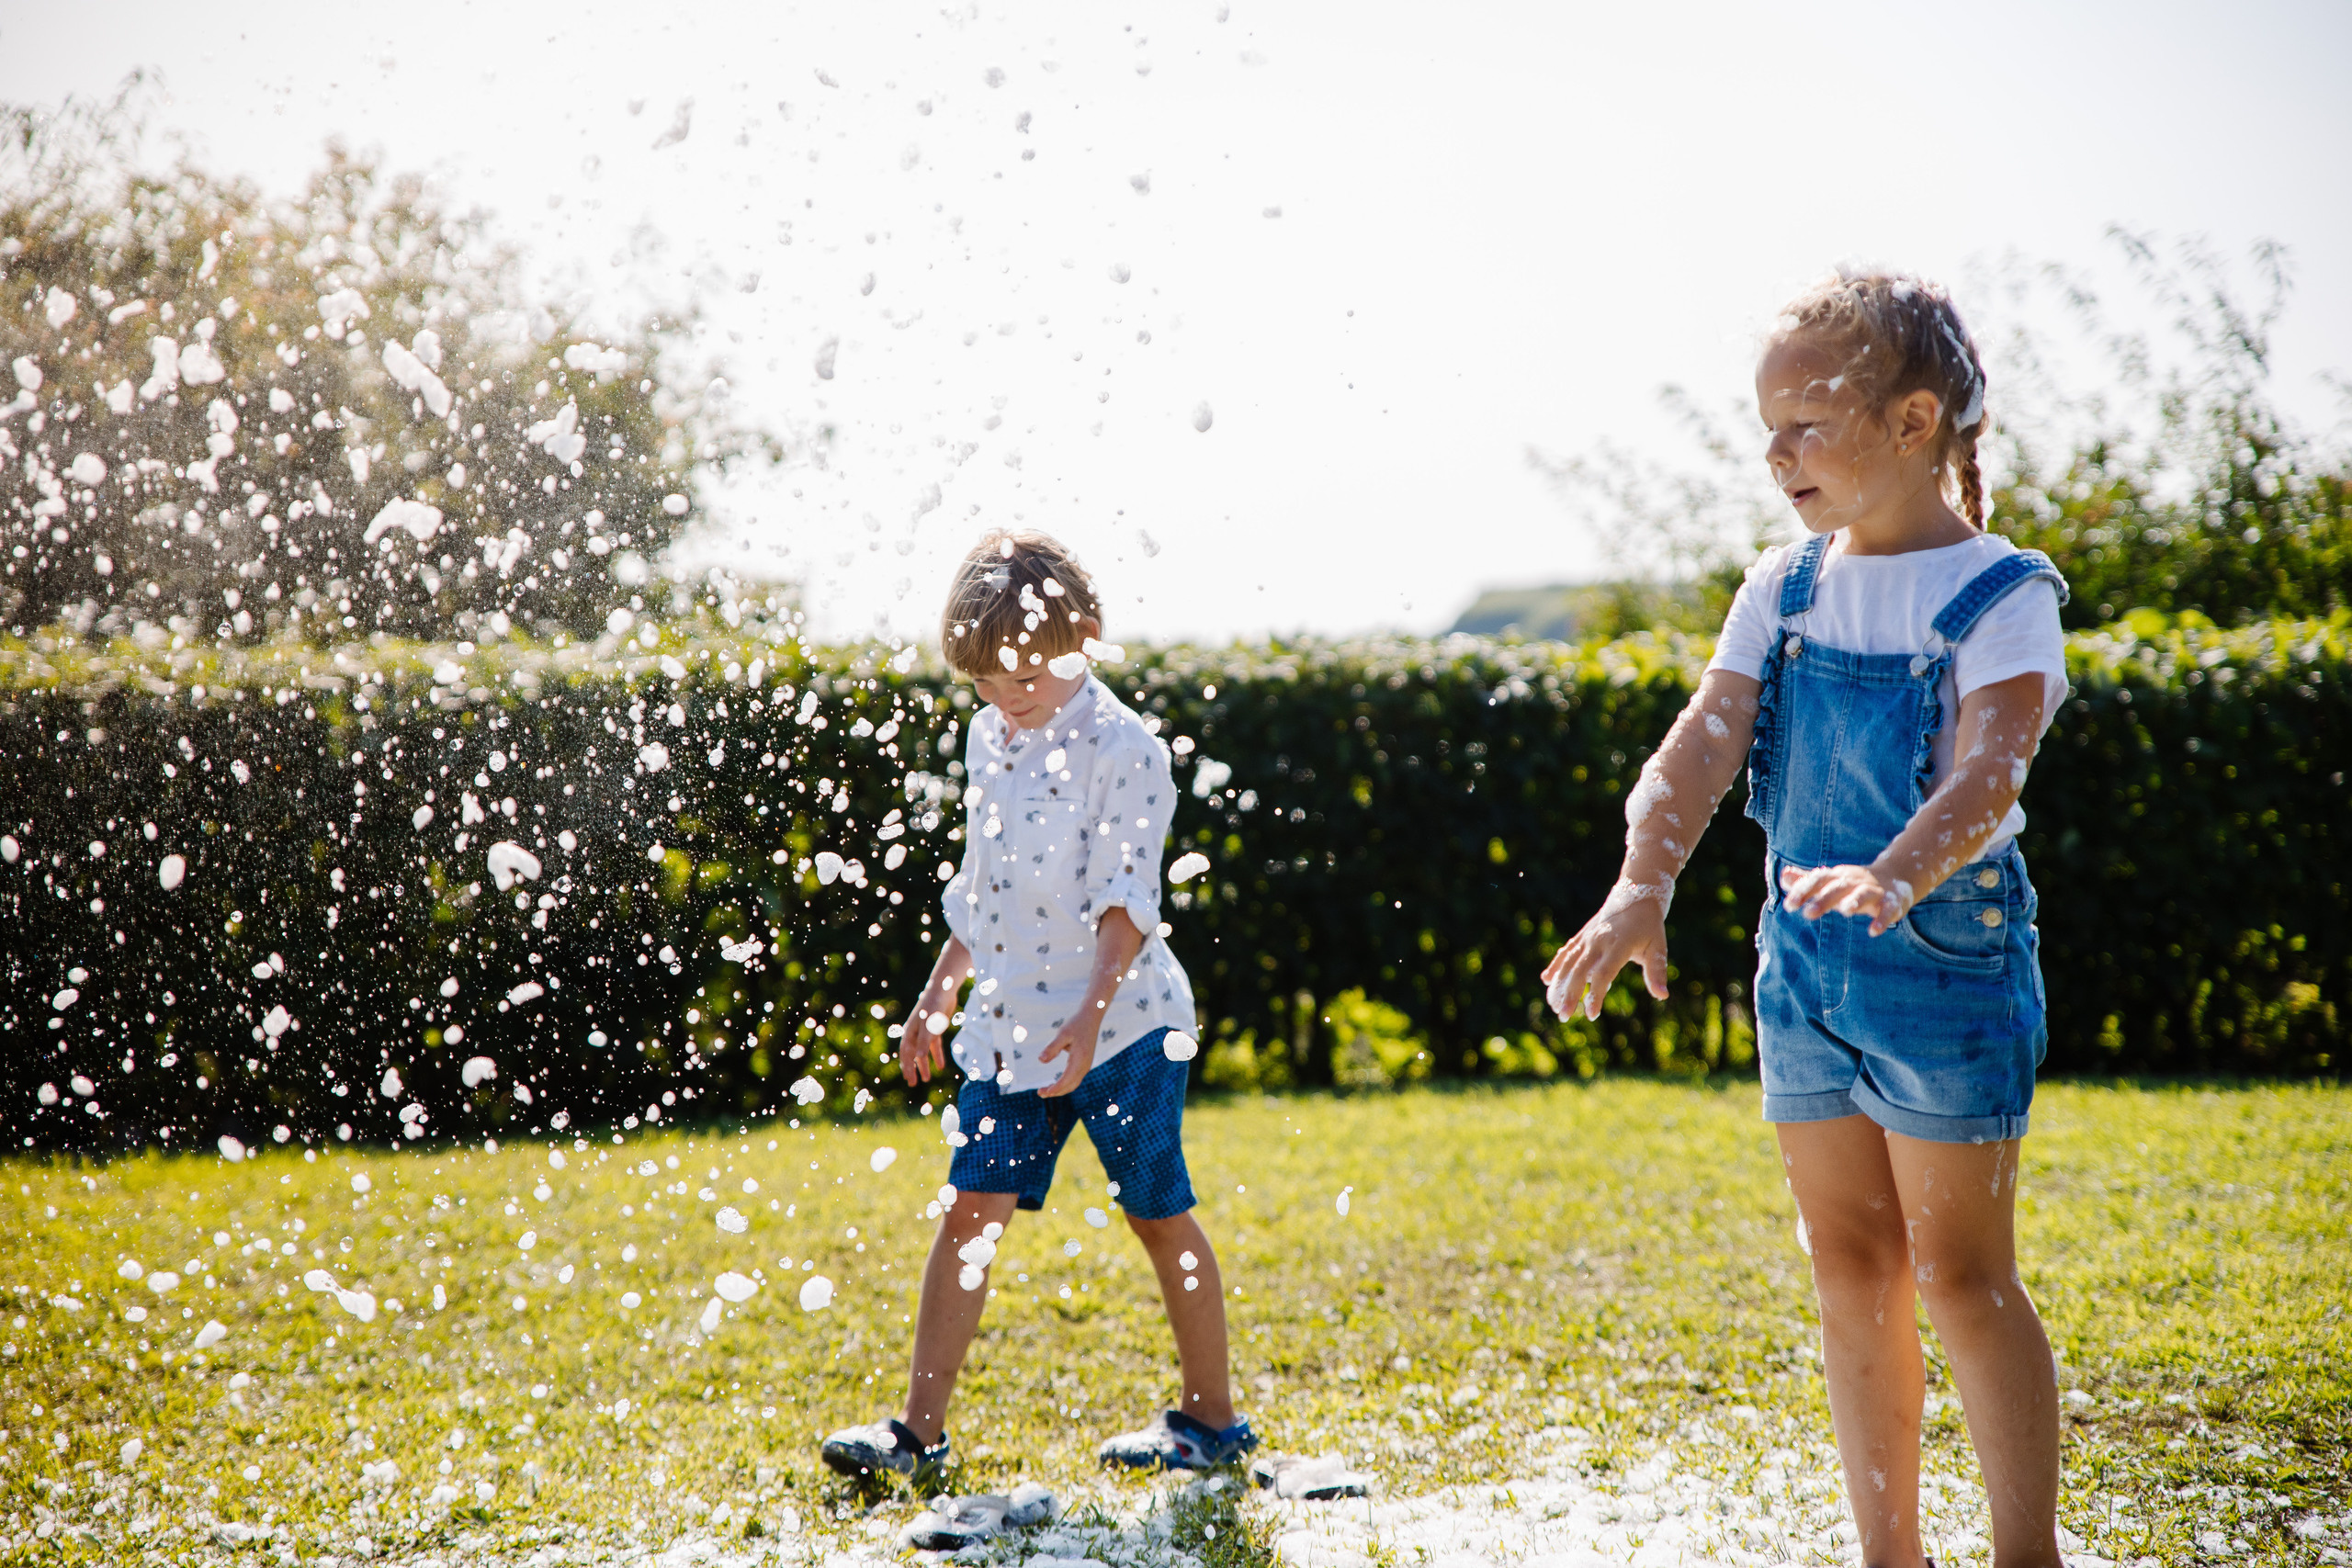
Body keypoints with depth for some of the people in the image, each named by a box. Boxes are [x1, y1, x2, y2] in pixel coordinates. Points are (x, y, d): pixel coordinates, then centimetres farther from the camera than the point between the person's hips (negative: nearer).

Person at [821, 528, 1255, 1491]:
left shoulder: (1122, 747, -13)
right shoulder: (988, 739, 10)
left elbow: (1127, 900, -18)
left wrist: (1091, 1014, -28)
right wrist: (939, 994, 21)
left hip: (1123, 1025, -6)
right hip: (1009, 1025, 6)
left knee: (1160, 1218, 4)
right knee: (971, 1211, 0)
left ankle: (1212, 1419, 18)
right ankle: (919, 1429, 1)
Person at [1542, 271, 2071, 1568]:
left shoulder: (1999, 595, -11)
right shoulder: (1785, 589, 5)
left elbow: (1990, 771, -26)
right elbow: (1704, 744, -6)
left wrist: (1897, 877, -45)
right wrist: (1642, 888, -23)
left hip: (1946, 959, -6)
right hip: (1802, 961, 6)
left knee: (1957, 1273, -2)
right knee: (1848, 1264, 11)